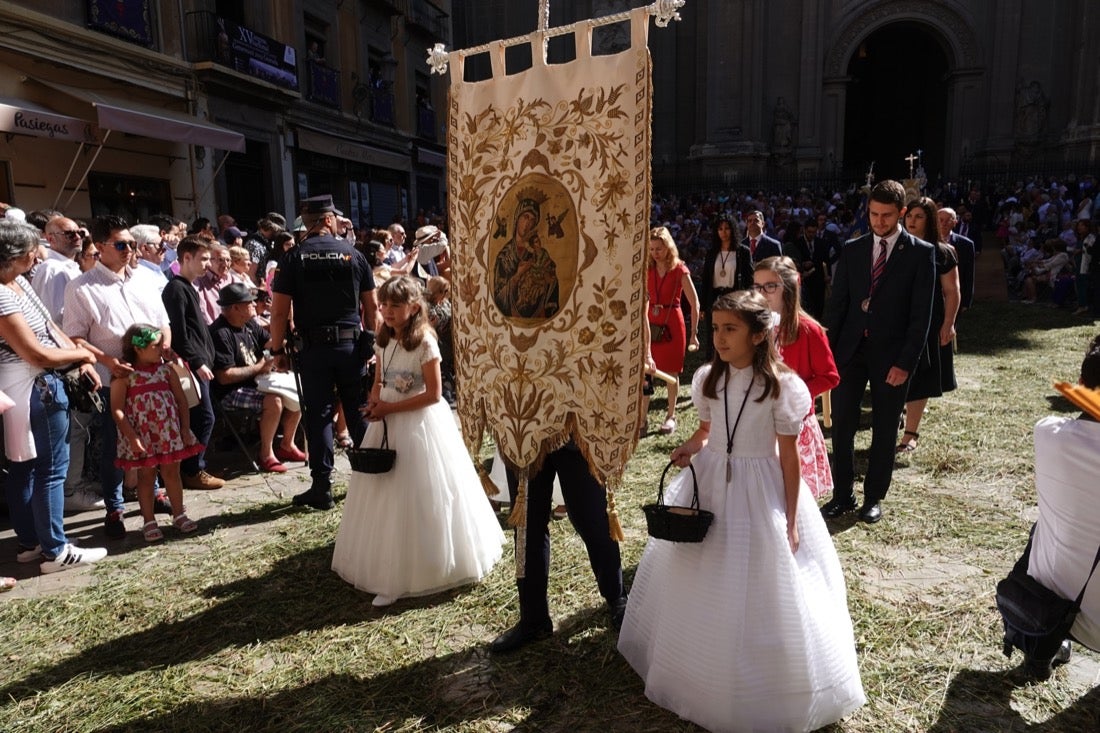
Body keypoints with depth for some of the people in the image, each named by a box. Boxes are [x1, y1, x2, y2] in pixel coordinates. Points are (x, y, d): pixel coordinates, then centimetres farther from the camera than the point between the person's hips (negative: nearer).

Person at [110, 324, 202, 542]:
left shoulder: (166, 369, 2)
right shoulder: (124, 375, -10)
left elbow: (181, 400, 5)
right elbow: (117, 410, -12)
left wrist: (185, 429, -2)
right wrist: (132, 437, -18)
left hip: (169, 432, 3)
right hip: (143, 436, -3)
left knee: (172, 473, 13)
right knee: (146, 476, 7)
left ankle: (179, 514, 26)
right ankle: (149, 522, 19)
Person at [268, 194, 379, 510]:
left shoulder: (293, 258, -2)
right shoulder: (353, 253, 1)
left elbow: (280, 310, -7)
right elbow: (372, 305, 4)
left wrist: (277, 346, 3)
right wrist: (370, 339, 13)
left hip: (313, 347, -1)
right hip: (351, 344, 1)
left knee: (318, 415, 5)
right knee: (359, 412, 11)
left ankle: (322, 488, 8)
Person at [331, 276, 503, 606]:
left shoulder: (425, 343, -15)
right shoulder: (383, 342, 6)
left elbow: (433, 394, -17)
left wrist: (390, 407, -18)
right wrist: (374, 403, -7)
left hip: (419, 424, -7)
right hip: (388, 424, 7)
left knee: (419, 498, 1)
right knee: (387, 497, 12)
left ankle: (424, 568, 15)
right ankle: (389, 569, 27)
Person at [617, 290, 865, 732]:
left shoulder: (780, 386, -15)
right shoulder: (708, 378, -2)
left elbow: (789, 457, -10)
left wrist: (792, 520, -9)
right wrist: (690, 448, -10)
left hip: (760, 493, -4)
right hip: (709, 484, 5)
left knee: (763, 591, 6)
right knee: (701, 584, 15)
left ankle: (760, 687, 29)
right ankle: (702, 667, 39)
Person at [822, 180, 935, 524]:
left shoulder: (921, 253, -3)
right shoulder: (851, 250, 7)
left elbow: (921, 313, -6)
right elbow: (837, 304, 6)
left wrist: (905, 362, -12)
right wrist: (829, 351, 0)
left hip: (891, 353, -2)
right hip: (850, 349, 3)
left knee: (884, 431, 8)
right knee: (842, 425, 5)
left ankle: (874, 498, 22)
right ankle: (842, 495, 18)